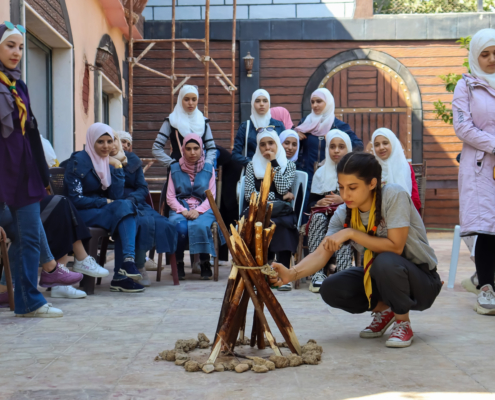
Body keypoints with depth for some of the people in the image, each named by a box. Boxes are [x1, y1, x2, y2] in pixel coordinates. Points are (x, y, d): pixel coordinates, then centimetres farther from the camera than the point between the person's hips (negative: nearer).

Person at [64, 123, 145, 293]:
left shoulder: (108, 162, 11)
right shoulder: (78, 161, -7)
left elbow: (116, 196, -1)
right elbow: (75, 199, -14)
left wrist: (117, 168, -8)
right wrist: (104, 202, -12)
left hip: (101, 210, 6)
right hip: (80, 215, -6)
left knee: (125, 206, -27)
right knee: (123, 207, -27)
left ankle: (121, 276, -34)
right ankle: (128, 262, -39)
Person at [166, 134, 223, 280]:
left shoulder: (209, 169, 11)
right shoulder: (175, 169, 11)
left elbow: (211, 196, 5)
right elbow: (170, 197, 6)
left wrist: (198, 211, -13)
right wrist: (183, 211, -12)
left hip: (203, 210, 0)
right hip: (180, 209, 0)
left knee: (200, 226, -35)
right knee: (181, 227, -34)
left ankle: (205, 263, -16)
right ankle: (179, 264, -14)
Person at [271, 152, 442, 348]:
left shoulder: (394, 195, -23)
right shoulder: (343, 214, -7)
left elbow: (395, 247, -28)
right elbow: (321, 253, -16)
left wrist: (351, 233, -29)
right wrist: (292, 273, -35)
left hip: (422, 280, -6)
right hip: (383, 276, 6)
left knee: (386, 262, -37)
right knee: (331, 289, -16)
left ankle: (403, 323, -10)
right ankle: (383, 310, 12)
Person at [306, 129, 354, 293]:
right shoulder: (321, 172, 19)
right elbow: (312, 202, 12)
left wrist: (343, 200, -17)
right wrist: (320, 203, -11)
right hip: (324, 214, 2)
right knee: (317, 217, -34)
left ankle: (341, 270, -48)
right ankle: (317, 273, -45)